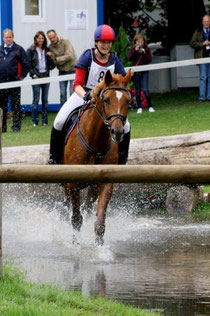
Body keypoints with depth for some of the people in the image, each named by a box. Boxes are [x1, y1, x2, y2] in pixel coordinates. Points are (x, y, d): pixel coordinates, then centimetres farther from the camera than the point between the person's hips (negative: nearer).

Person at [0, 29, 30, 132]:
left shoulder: (18, 49, 1)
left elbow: (26, 65, 2)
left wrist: (21, 76, -3)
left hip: (14, 81, -3)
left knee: (16, 105, 0)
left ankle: (16, 126, 4)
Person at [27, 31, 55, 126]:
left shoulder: (47, 50, 10)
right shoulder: (31, 50, 0)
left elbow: (52, 64, 12)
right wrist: (33, 74, -10)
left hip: (46, 76, 4)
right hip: (36, 77, -4)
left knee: (45, 99, 6)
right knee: (36, 99, -3)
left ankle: (45, 120, 11)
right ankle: (35, 121, 2)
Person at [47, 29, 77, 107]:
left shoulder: (65, 42, -11)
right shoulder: (50, 47, -1)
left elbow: (70, 56, -22)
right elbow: (54, 62, -7)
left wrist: (58, 59, -14)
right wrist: (64, 57, -20)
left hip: (72, 69, -4)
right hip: (62, 72, 4)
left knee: (73, 92, -8)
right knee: (62, 94, 5)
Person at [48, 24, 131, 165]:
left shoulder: (114, 60, -6)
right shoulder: (87, 56, -15)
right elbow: (77, 84, -19)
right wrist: (85, 95, -41)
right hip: (83, 94, -2)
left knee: (125, 126, -12)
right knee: (59, 121, -20)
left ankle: (121, 161, 7)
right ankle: (54, 157, 0)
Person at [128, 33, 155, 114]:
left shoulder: (147, 49, 3)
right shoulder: (133, 49, 4)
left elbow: (149, 60, -3)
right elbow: (129, 58, -9)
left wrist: (144, 53, -17)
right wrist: (135, 51, -18)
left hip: (144, 72, -1)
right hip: (136, 72, 1)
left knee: (145, 89, -12)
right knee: (137, 91, 5)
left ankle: (150, 106, -1)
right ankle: (139, 107, 13)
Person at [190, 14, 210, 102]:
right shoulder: (198, 32, 8)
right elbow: (192, 44, 2)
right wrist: (203, 43, -11)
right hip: (202, 57, -2)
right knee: (203, 77, -5)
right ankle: (202, 97, -5)